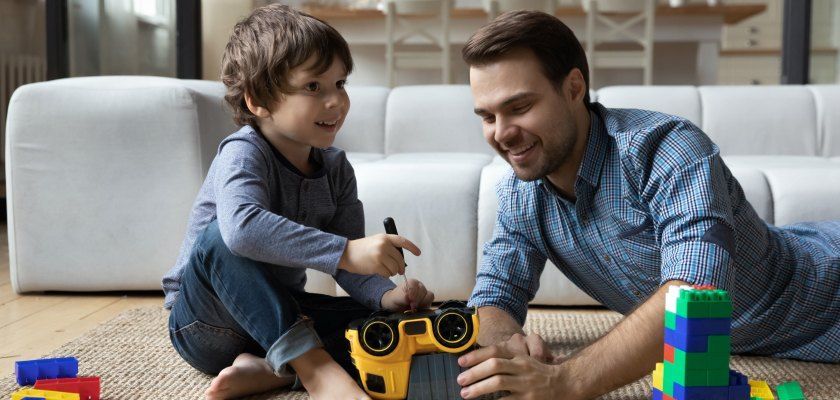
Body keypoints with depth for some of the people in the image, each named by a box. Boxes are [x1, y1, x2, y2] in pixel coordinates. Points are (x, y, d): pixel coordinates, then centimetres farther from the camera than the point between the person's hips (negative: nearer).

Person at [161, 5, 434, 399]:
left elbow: (350, 267, -3)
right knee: (220, 236, -36)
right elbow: (242, 227, -43)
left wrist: (387, 295, -24)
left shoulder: (336, 168, -1)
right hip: (208, 320, -5)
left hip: (280, 314, 6)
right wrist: (344, 251, -49)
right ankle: (314, 368, -37)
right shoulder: (243, 152, -20)